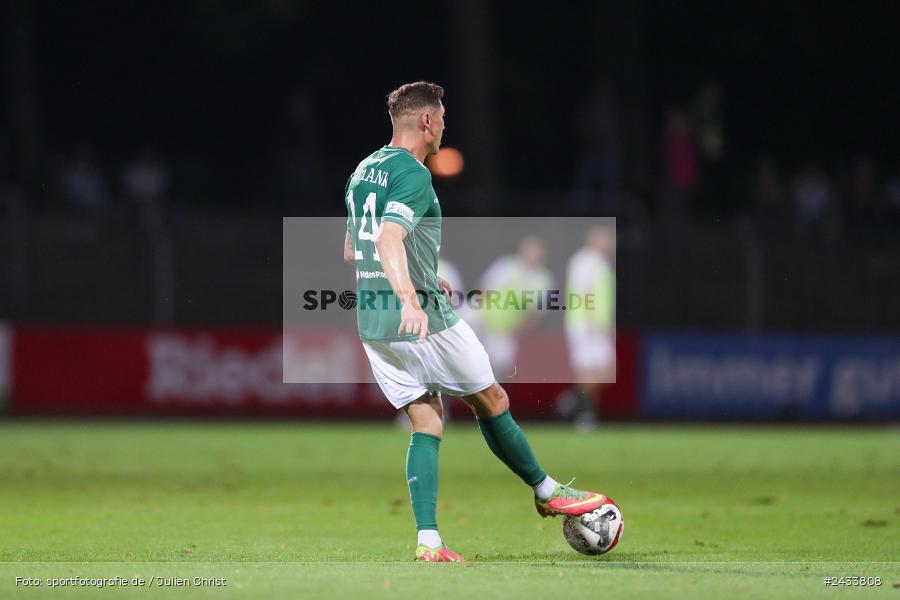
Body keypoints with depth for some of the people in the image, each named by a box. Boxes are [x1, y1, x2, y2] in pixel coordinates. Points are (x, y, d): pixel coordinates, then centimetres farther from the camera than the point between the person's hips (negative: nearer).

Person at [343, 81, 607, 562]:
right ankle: (547, 491, 26)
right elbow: (389, 239, -29)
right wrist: (410, 300, -43)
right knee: (491, 401, 11)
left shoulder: (363, 171, 15)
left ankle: (427, 540, -5)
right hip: (422, 322, -8)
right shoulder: (413, 174, -13)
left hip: (371, 323, 8)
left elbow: (352, 250, 25)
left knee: (426, 423, 7)